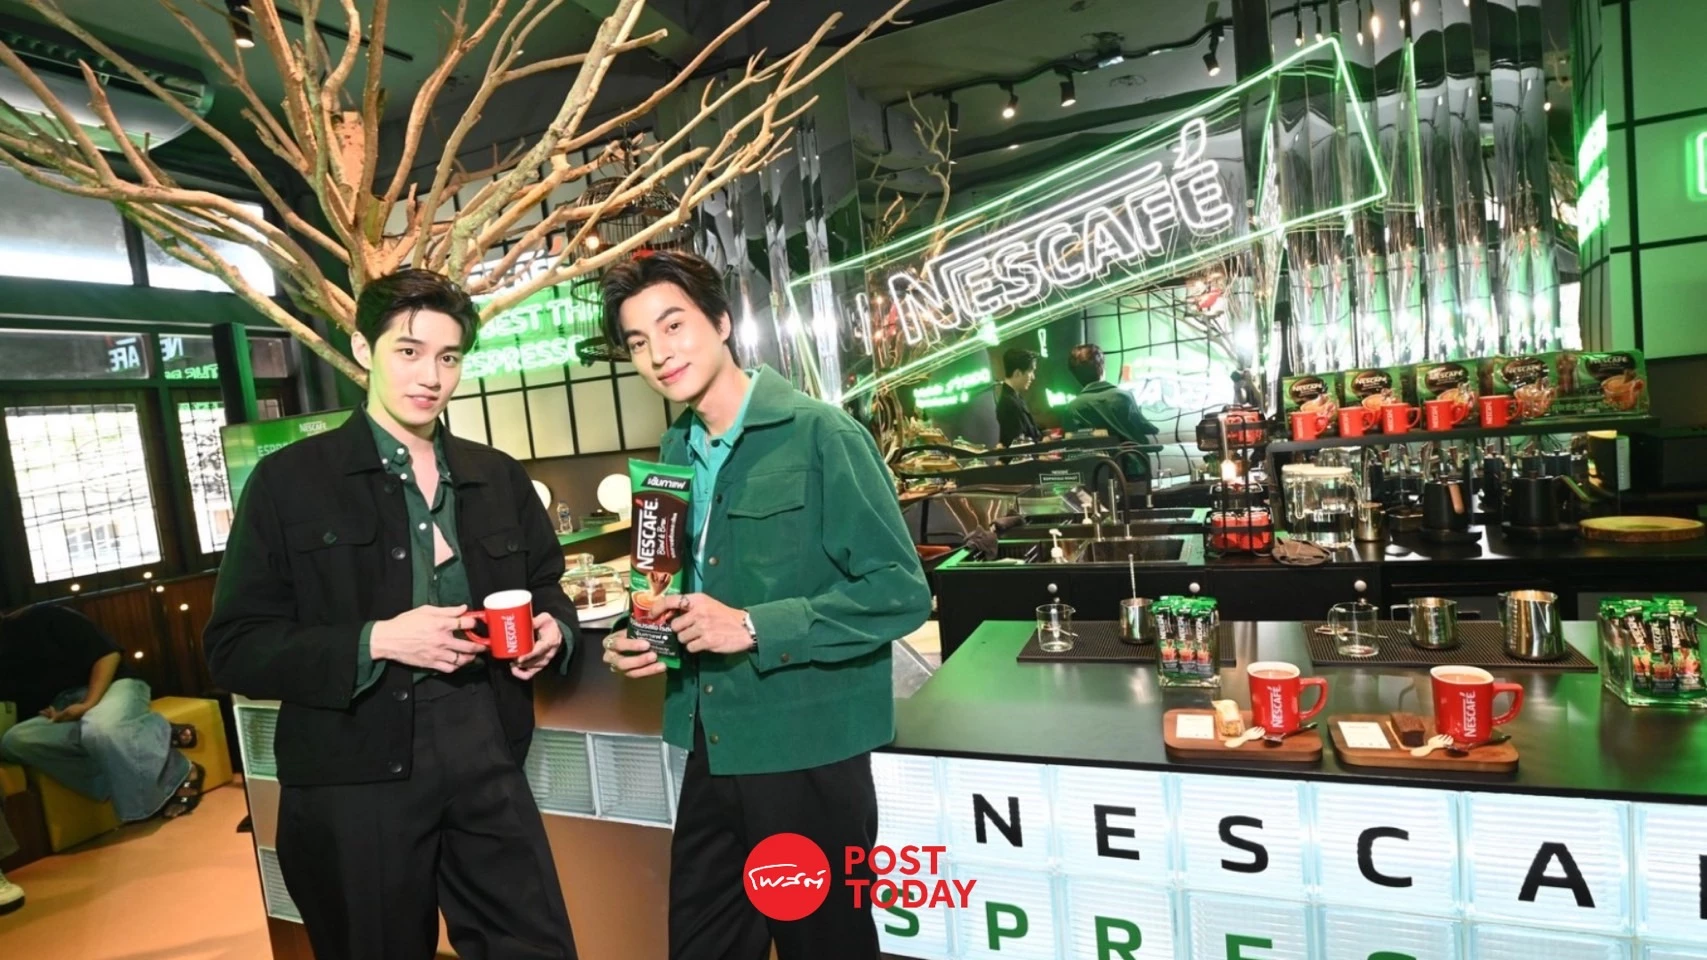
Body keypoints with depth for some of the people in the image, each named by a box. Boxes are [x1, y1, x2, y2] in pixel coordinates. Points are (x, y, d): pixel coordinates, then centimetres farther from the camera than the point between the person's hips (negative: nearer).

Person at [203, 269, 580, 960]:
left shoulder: (499, 478, 9)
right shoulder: (290, 481, -4)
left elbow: (546, 588, 17)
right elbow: (234, 650, -6)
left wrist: (551, 630, -5)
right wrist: (376, 642, -20)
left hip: (486, 757, 3)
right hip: (355, 776, -3)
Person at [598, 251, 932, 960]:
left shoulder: (820, 434, -15)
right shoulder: (675, 452, 7)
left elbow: (901, 591, -18)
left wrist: (754, 628, -22)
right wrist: (641, 637, 0)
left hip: (808, 755, -6)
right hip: (711, 751, 7)